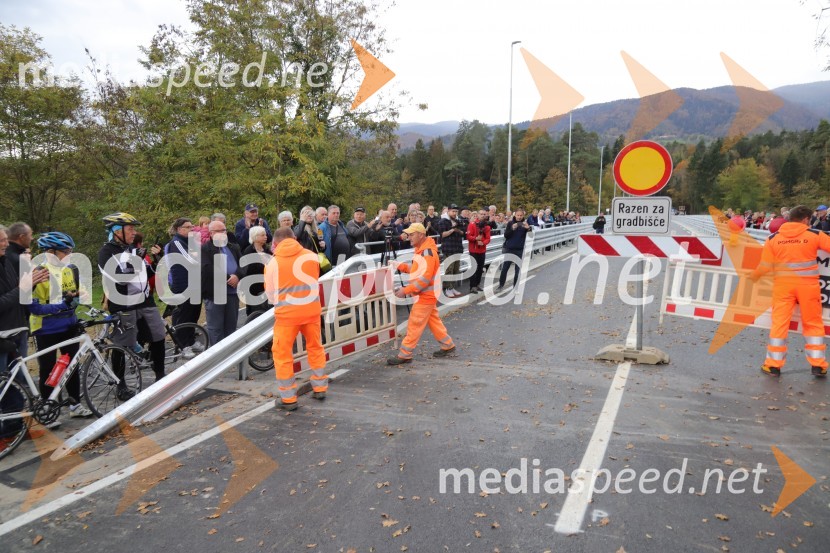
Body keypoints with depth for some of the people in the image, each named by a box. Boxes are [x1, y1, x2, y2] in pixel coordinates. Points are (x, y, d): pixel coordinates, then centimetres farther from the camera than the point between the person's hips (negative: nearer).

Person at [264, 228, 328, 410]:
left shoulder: (273, 263, -4)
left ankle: (288, 399, 14)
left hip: (287, 313, -3)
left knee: (282, 354, 10)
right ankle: (320, 388, 29)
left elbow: (270, 294, 6)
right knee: (315, 348, 20)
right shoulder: (312, 256, 1)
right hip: (312, 310, 3)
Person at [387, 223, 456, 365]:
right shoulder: (422, 250, 11)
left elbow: (425, 278, -27)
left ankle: (404, 355, 3)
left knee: (414, 325, -4)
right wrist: (399, 265, 2)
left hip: (426, 295, -10)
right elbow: (416, 268, 15)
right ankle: (448, 345, 30)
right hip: (426, 294, 10)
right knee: (434, 321, 18)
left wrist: (406, 290, -27)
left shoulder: (427, 252, -22)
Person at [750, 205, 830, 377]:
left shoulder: (773, 238, 0)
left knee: (779, 323, 5)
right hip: (808, 285, -1)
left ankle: (773, 364, 9)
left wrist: (753, 276, 17)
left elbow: (765, 266, -1)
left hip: (783, 284, 1)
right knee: (813, 323, 12)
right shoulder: (815, 235, -3)